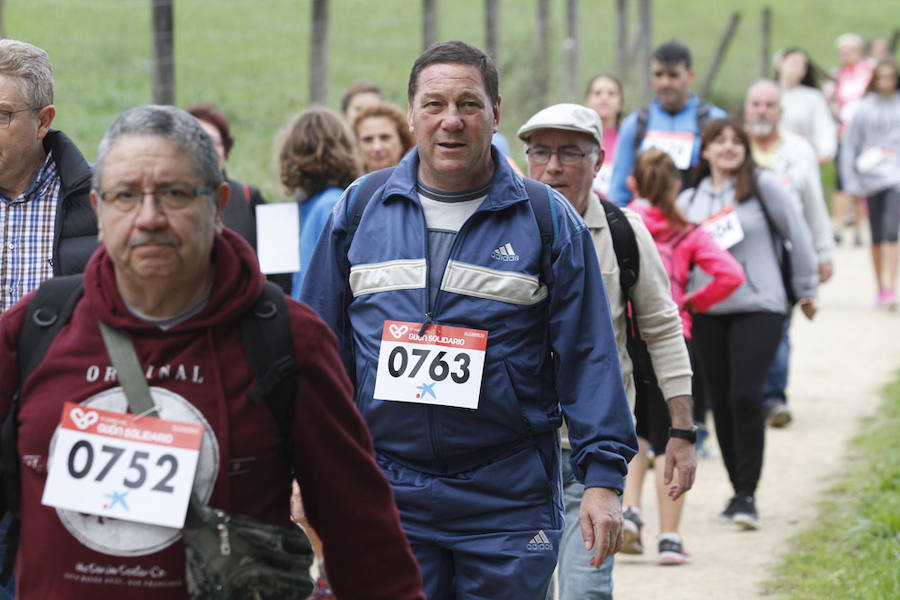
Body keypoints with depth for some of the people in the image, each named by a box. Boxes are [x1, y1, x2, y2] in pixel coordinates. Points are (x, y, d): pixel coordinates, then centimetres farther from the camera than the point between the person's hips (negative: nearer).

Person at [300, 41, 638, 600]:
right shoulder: (361, 209, 8)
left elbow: (587, 355, 1)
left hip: (508, 506, -1)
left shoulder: (547, 220, 2)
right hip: (387, 495, 2)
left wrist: (604, 477, -7)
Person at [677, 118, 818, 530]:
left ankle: (747, 495, -10)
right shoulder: (690, 199, 12)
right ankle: (738, 491, 18)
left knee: (745, 395, -16)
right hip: (706, 312, 4)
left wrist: (806, 290, 7)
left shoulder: (763, 186, 0)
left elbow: (796, 235, 4)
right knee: (721, 402, 5)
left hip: (758, 307, -4)